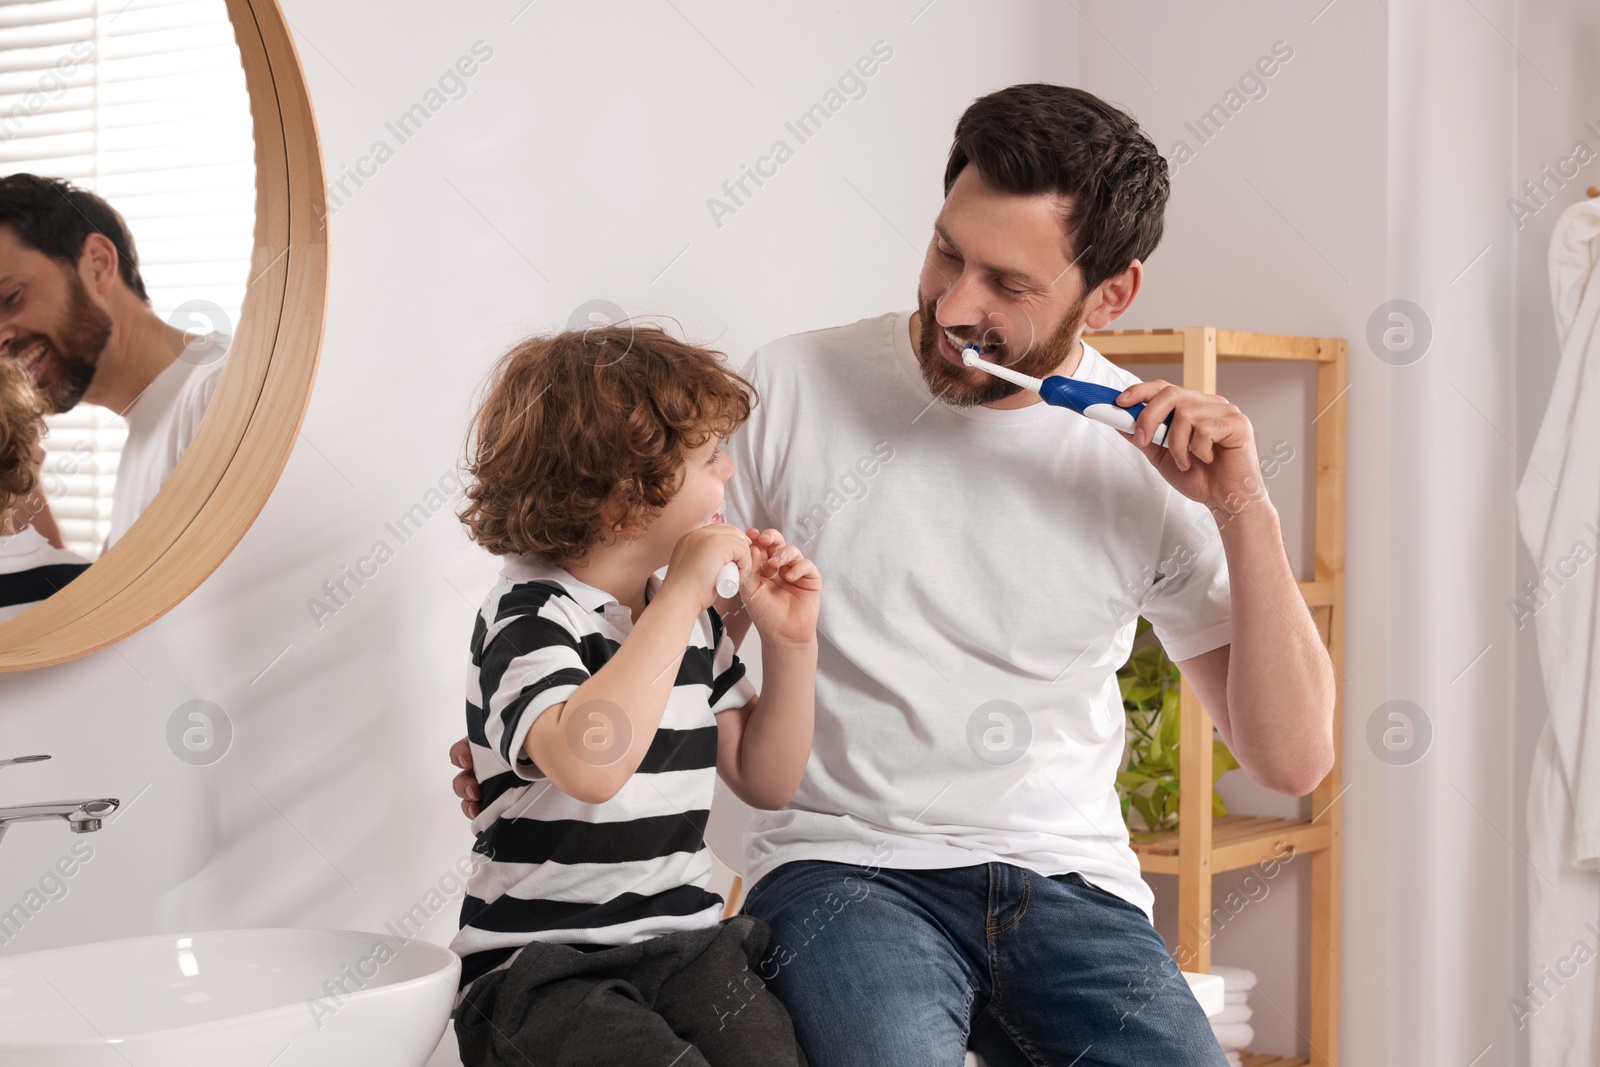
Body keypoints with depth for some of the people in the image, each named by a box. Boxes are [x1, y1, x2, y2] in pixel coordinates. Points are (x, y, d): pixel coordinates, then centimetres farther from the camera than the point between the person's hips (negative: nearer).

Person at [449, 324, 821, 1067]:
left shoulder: (692, 615, 12)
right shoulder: (528, 616, -10)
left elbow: (765, 782, 19)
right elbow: (589, 765, -31)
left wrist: (789, 642, 5)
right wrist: (681, 597, -24)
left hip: (685, 946, 6)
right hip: (542, 966, -5)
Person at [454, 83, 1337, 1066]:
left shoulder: (1155, 459, 1)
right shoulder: (792, 389, -1)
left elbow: (1292, 760, 0)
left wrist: (1246, 513, -11)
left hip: (1068, 881, 2)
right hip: (842, 865, -2)